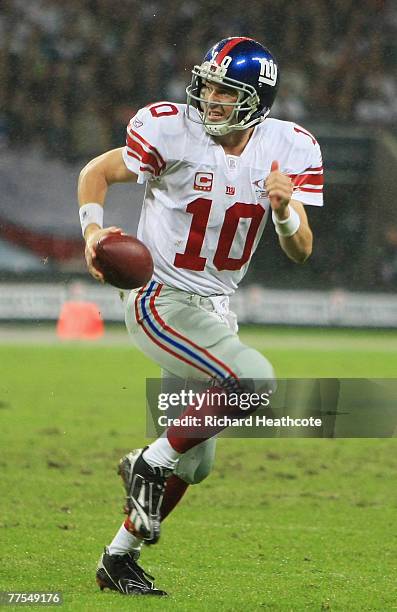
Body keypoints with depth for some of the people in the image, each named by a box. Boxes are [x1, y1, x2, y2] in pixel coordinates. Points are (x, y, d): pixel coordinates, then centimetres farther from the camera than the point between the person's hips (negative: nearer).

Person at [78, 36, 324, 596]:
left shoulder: (289, 150, -4)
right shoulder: (171, 131, -17)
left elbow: (301, 253, -2)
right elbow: (96, 173, -5)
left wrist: (285, 209, -23)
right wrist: (94, 230, -23)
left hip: (214, 309, 7)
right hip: (161, 300, -6)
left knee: (194, 461, 11)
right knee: (255, 382, -27)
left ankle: (119, 558, 26)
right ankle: (150, 463, -9)